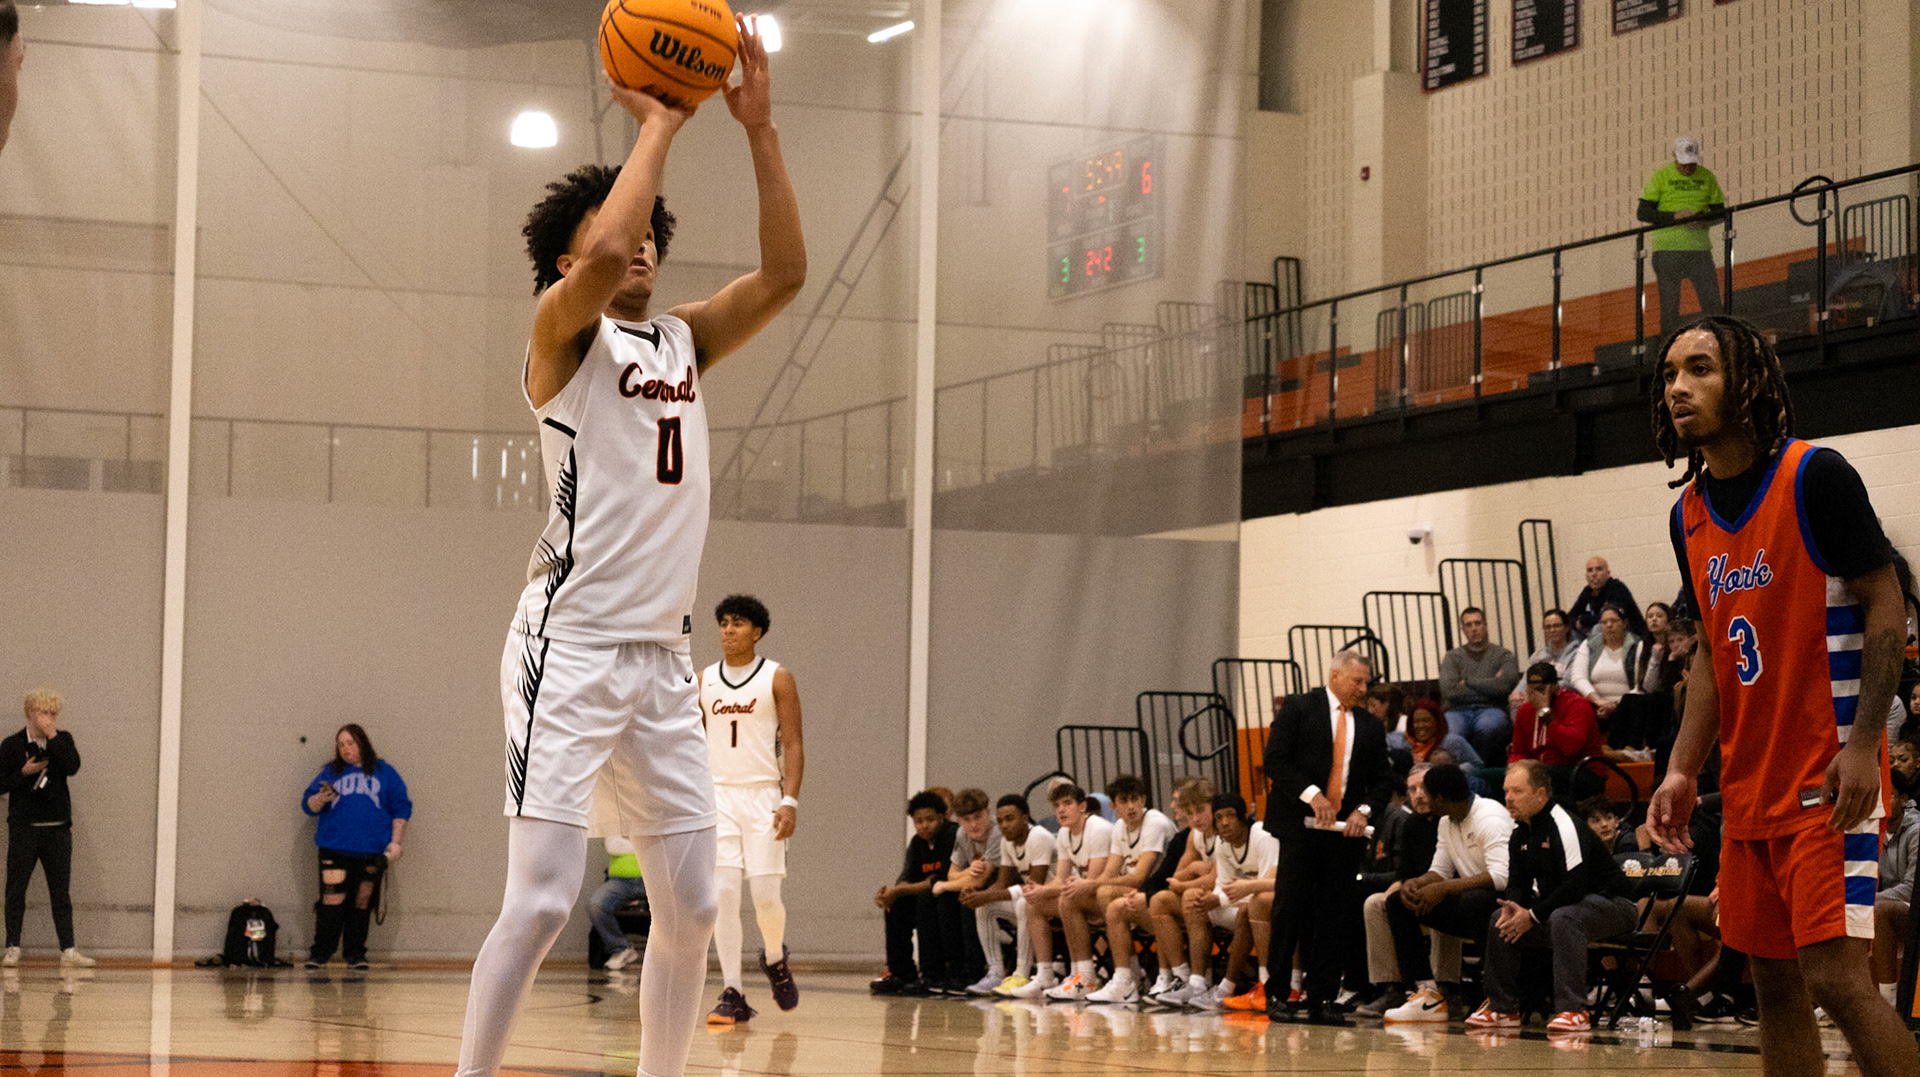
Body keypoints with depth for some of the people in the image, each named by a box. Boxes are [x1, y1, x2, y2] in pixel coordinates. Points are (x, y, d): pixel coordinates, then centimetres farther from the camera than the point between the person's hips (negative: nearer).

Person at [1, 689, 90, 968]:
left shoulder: (62, 740, 7)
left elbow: (73, 767, -11)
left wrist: (52, 735, -13)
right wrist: (24, 772, -14)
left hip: (57, 828, 1)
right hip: (23, 828, -1)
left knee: (61, 892, 2)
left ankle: (68, 950, 1)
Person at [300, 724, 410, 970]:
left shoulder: (384, 773, 11)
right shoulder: (331, 772, 13)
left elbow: (401, 808, 10)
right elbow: (308, 805, 9)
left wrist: (395, 841, 1)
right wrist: (321, 799, -14)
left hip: (372, 851, 0)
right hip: (335, 850, 0)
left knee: (362, 903, 4)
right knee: (331, 901, -9)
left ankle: (355, 954, 12)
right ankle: (320, 954, -3)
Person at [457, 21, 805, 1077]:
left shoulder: (684, 340, 16)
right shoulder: (564, 329, -3)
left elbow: (784, 275, 6)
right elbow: (602, 256, -24)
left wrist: (758, 127, 0)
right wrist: (658, 126, -13)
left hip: (662, 654, 7)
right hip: (570, 646, -7)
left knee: (689, 907, 9)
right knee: (542, 901, -13)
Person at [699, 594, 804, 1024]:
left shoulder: (777, 678, -1)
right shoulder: (704, 681, 9)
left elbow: (793, 744, -4)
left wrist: (790, 800, -15)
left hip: (763, 795, -2)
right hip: (717, 795, 3)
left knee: (766, 894, -7)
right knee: (722, 893, -8)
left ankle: (775, 959, 25)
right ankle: (732, 994, -6)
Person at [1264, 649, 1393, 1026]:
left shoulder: (1370, 726, 15)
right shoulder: (1297, 709, 3)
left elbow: (1382, 779, 15)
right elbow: (1275, 759, -6)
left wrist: (1364, 810, -4)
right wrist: (1310, 794, -16)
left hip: (1345, 831, 4)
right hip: (1301, 828, -4)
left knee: (1335, 918, 2)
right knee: (1291, 910, -5)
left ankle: (1322, 999, 5)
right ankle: (1276, 994, 2)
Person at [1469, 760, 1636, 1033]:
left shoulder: (1565, 826, -22)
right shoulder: (1520, 834, 7)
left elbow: (1575, 886, -28)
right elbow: (1517, 883, 10)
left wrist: (1533, 916, -25)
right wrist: (1515, 907, -15)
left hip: (1609, 903, -9)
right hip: (1559, 906, 9)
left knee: (1563, 918, -39)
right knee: (1501, 919, 0)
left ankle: (1573, 1011, -41)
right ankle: (1502, 1008, 4)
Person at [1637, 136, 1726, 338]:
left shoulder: (1706, 177, 9)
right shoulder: (1660, 176, -1)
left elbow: (1719, 211, 14)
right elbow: (1643, 213, -5)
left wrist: (1703, 220, -9)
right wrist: (1675, 216, -17)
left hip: (1699, 247, 3)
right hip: (1667, 248, -3)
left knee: (1712, 301, -2)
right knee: (1669, 304, -1)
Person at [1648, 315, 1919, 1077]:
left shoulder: (1815, 477, -11)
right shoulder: (1689, 514, 10)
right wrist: (1682, 771, 7)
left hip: (1828, 781, -8)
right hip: (1749, 784, 8)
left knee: (1836, 975, -16)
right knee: (1774, 984, 9)